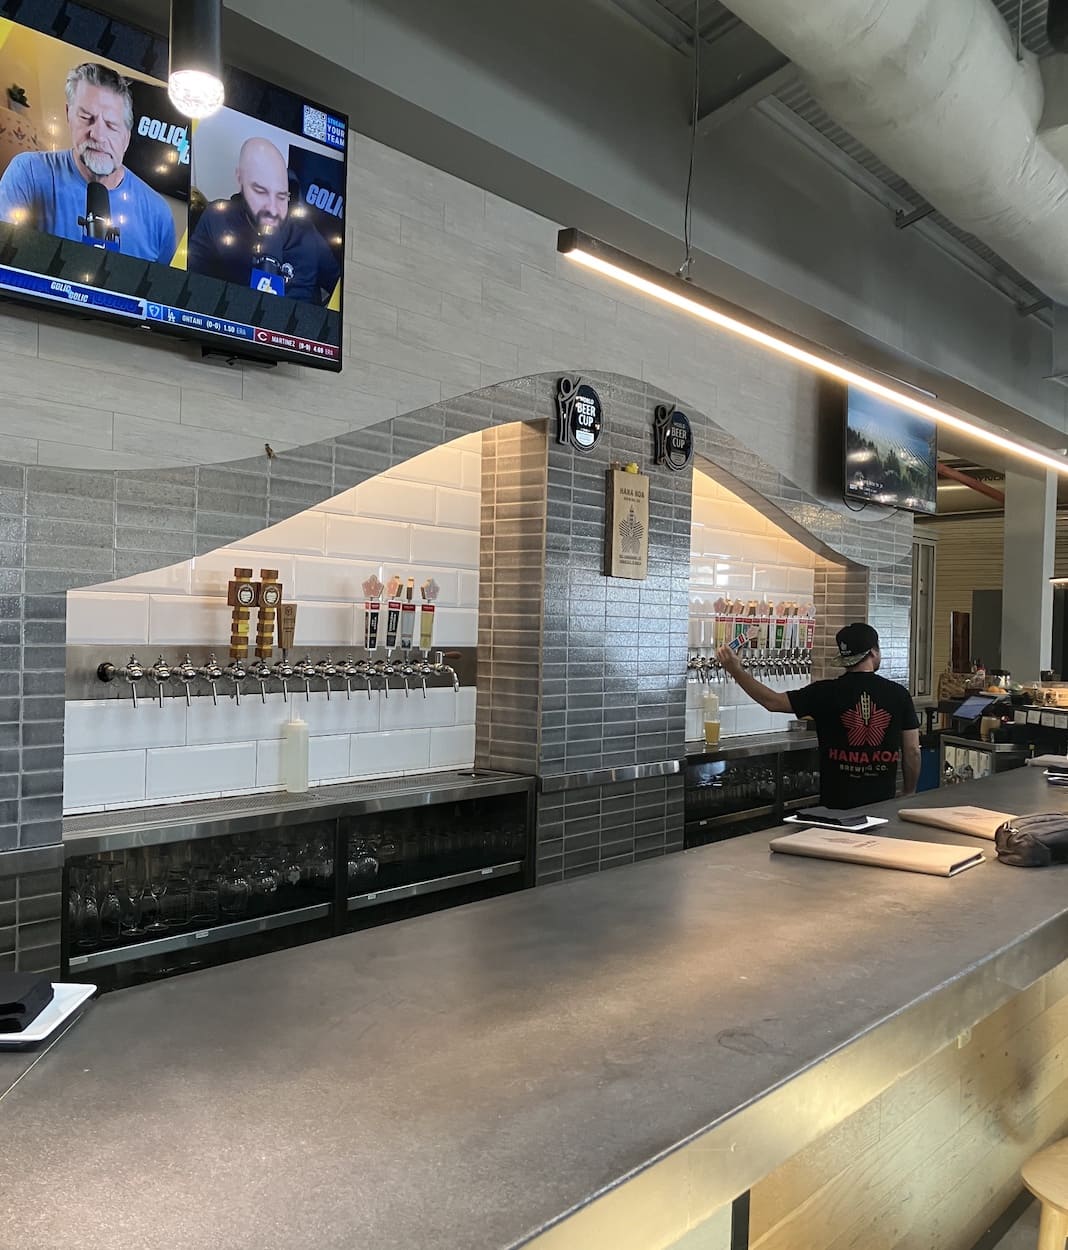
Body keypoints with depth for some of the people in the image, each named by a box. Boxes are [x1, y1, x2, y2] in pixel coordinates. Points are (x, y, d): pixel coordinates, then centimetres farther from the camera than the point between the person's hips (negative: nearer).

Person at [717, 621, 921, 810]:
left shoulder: (826, 693, -8)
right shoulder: (899, 694, -5)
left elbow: (773, 702, -6)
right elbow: (912, 751, -1)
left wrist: (736, 670, -1)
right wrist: (909, 794, 14)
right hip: (883, 803, 1)